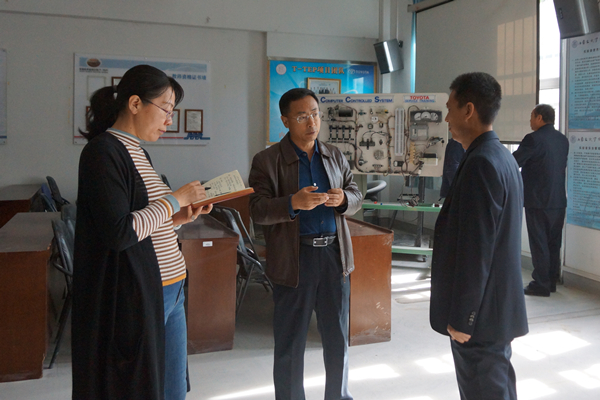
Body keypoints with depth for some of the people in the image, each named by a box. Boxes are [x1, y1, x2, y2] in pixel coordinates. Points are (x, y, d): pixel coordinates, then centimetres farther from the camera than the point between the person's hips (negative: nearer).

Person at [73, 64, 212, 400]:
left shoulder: (137, 151, 14)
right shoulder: (104, 151, -13)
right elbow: (118, 232, -22)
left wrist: (177, 218, 3)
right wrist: (175, 199, -13)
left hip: (169, 293, 9)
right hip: (135, 297, -9)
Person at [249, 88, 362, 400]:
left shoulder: (336, 157, 11)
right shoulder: (267, 160, -3)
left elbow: (356, 197, 12)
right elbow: (258, 210, -11)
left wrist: (343, 199, -11)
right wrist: (293, 203, -28)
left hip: (334, 255, 4)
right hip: (293, 260, -4)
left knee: (338, 338, 15)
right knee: (290, 342, 8)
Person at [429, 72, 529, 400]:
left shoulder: (480, 164, -21)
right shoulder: (500, 156, 10)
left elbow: (475, 249, -24)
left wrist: (461, 317, -18)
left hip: (479, 312, -10)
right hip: (496, 306, 10)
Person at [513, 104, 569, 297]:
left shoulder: (534, 139, -15)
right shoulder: (563, 140, 9)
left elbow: (513, 163, -16)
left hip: (537, 200, -7)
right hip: (558, 200, 7)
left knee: (539, 243, 0)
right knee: (553, 242, 13)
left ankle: (541, 284, 4)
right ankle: (552, 281, 22)